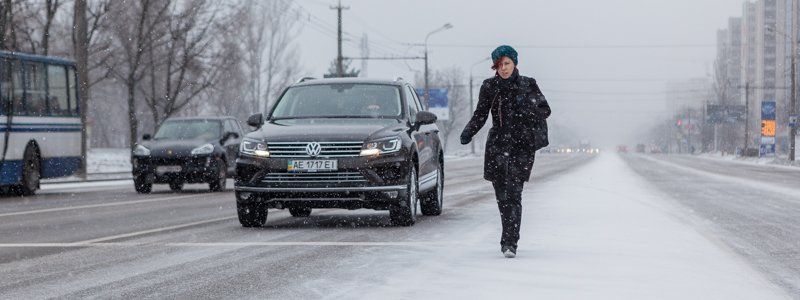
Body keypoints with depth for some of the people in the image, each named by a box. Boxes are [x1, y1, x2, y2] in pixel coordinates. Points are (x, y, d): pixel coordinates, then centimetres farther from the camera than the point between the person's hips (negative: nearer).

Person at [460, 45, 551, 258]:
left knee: (513, 193, -13)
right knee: (502, 195, 2)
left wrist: (529, 110, -15)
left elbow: (545, 110, 6)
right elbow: (480, 115, 10)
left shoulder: (528, 85, 3)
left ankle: (510, 243, -17)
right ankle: (509, 239, 21)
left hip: (522, 146, -2)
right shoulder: (489, 87, 7)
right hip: (498, 145, 2)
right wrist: (468, 133, -7)